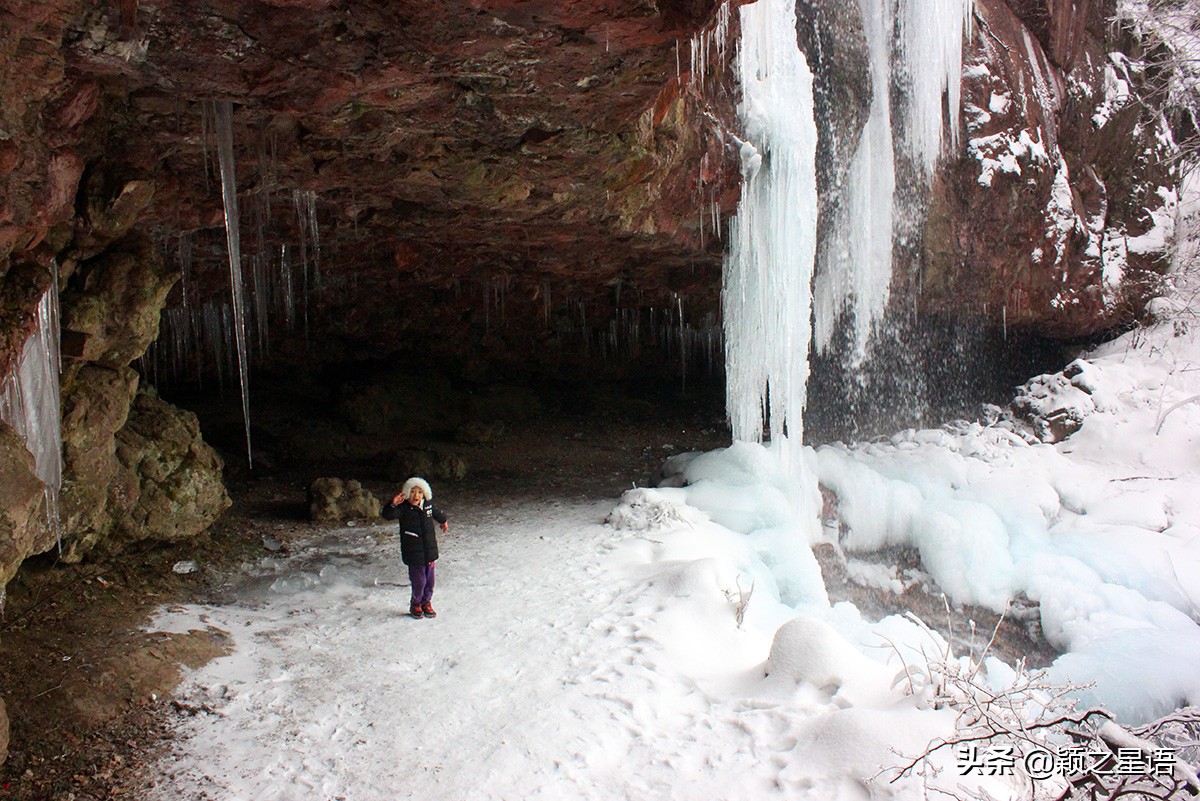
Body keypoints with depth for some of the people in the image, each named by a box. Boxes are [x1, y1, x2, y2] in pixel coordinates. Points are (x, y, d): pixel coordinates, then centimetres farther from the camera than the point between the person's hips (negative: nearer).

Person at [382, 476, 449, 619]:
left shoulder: (428, 504, 2)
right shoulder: (403, 508, -14)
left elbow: (436, 512, 24)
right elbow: (388, 515, -30)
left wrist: (443, 521, 44)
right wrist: (393, 504, -50)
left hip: (429, 551, 5)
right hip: (413, 553, -5)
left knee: (429, 580, 13)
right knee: (419, 581, -2)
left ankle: (426, 603, 34)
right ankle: (415, 605, 21)